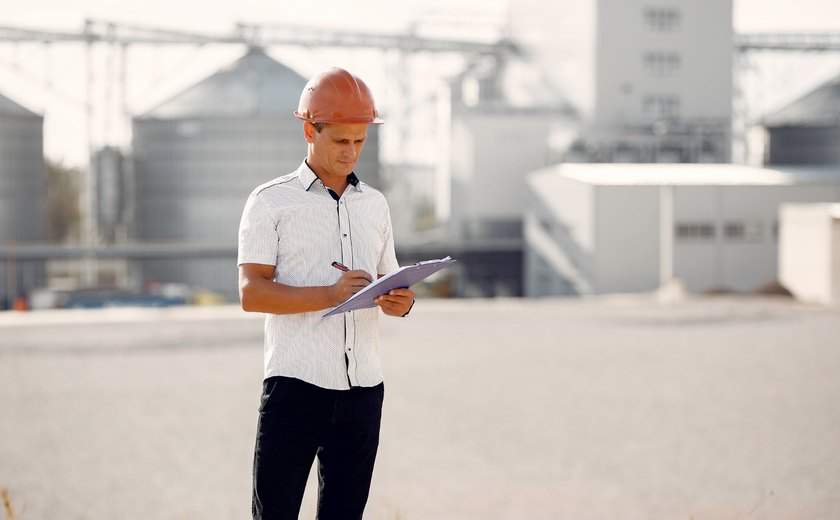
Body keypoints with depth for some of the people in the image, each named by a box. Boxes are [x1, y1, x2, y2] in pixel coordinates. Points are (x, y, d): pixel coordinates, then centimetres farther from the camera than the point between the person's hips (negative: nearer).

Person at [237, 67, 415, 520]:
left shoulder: (374, 204, 16)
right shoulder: (270, 202, 0)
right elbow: (251, 293, -9)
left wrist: (401, 302, -2)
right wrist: (330, 295, -21)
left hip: (363, 389, 5)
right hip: (295, 385, -5)